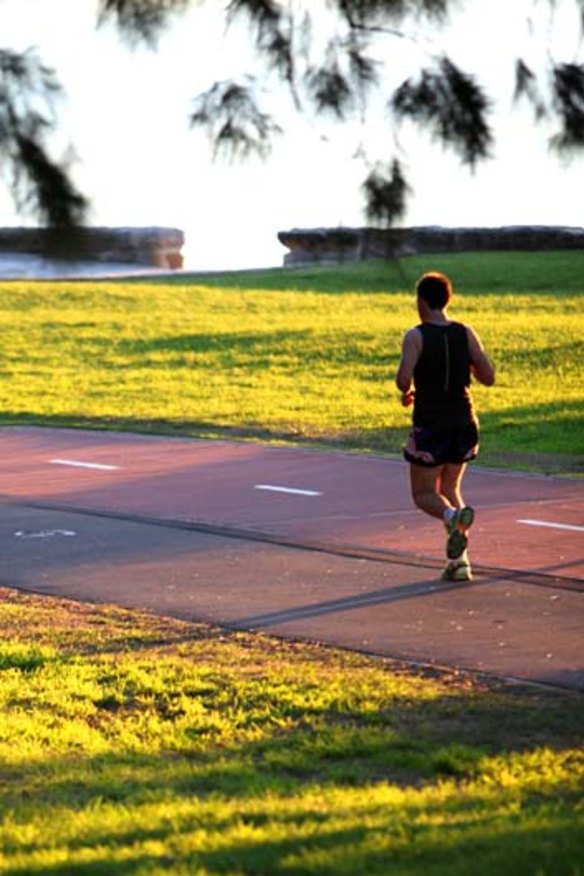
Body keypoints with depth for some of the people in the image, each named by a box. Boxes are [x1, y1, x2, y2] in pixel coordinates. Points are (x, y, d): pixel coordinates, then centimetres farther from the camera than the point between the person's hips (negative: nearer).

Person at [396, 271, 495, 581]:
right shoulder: (465, 334, 1)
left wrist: (406, 393, 2)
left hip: (429, 425, -4)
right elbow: (488, 377, 0)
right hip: (464, 423, 4)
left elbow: (403, 378, -20)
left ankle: (453, 516, -25)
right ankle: (459, 560, 7)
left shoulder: (416, 336, -9)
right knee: (450, 489, 20)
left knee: (424, 495, 9)